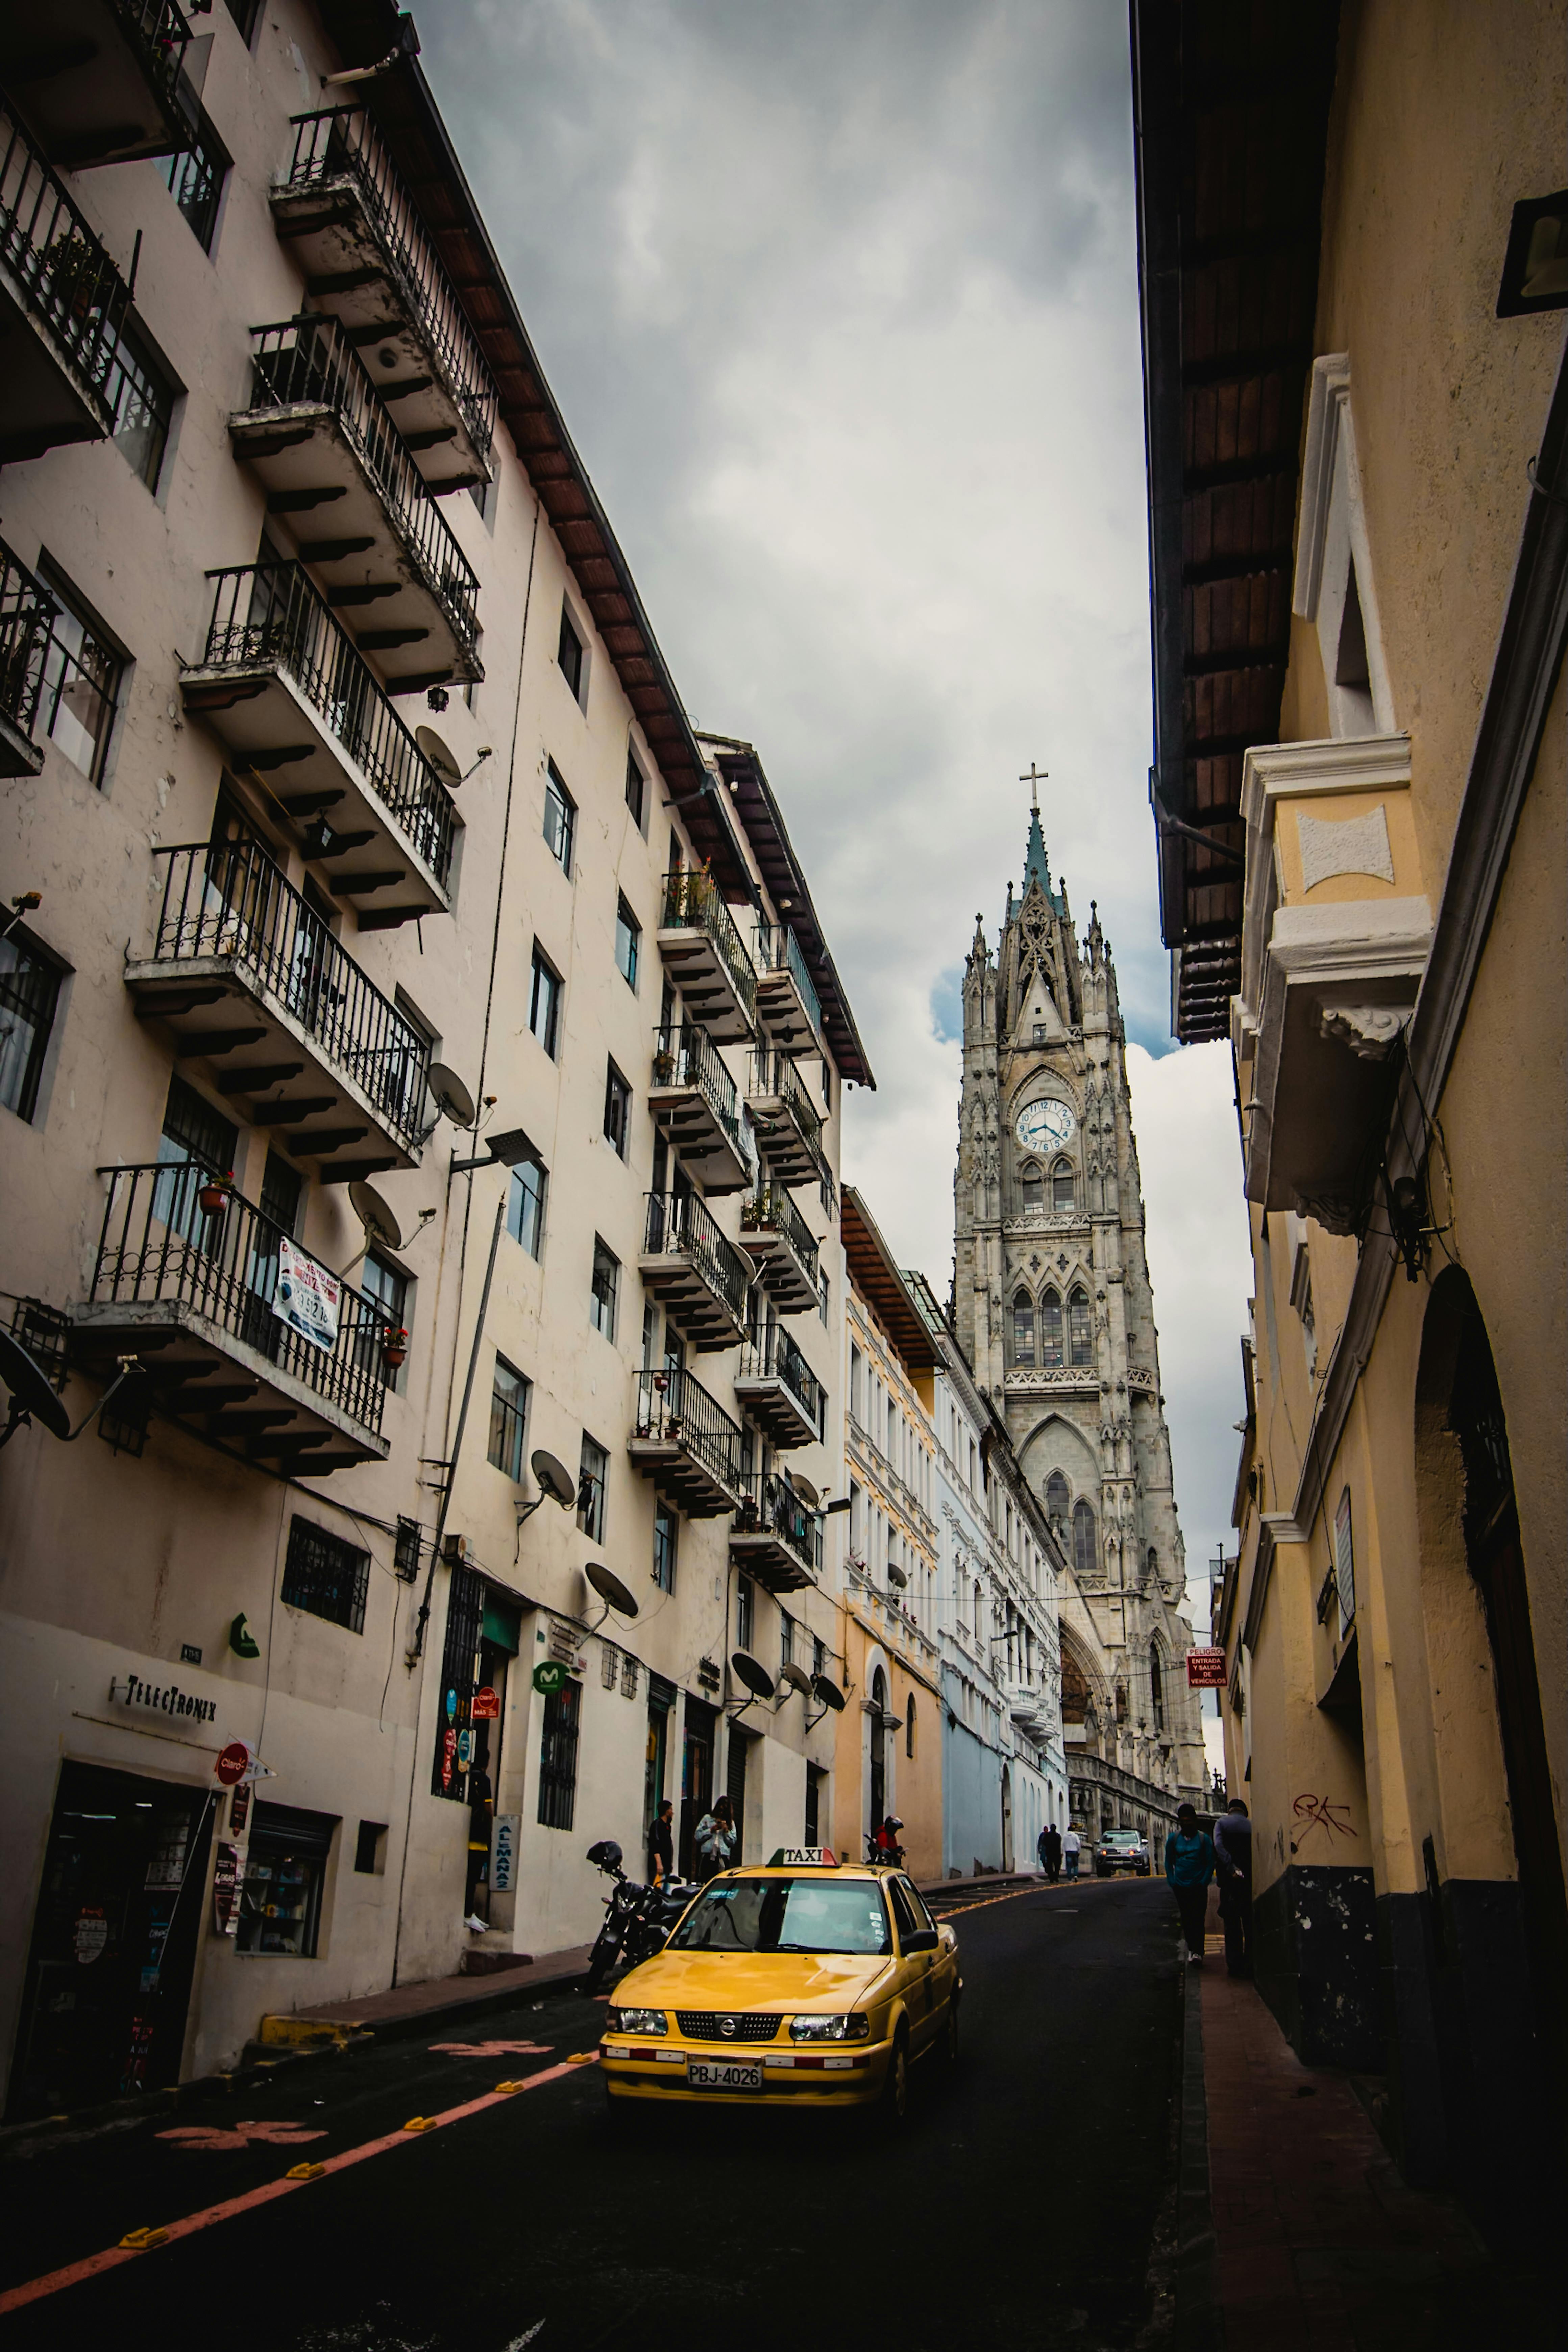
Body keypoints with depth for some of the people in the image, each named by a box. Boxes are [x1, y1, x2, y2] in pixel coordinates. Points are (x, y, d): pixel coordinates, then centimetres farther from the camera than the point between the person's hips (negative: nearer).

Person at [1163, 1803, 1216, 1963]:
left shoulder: (1203, 1838, -2)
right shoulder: (1173, 1839, 4)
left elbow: (1210, 1864, 1)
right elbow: (1169, 1863, 10)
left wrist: (1204, 1883, -6)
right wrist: (1173, 1883, 2)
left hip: (1198, 1887, -3)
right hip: (1181, 1888, 3)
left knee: (1198, 1920, -9)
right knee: (1186, 1920, 7)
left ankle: (1198, 1952, -12)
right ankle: (1192, 1949, 19)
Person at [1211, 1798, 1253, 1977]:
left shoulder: (1221, 1823, 0)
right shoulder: (1251, 1826, 3)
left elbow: (1219, 1846, -17)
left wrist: (1232, 1869, -22)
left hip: (1229, 1882, -1)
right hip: (1250, 1881, 1)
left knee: (1232, 1925, 8)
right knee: (1250, 1925, 10)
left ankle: (1235, 1965, 7)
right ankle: (1250, 1965, 10)